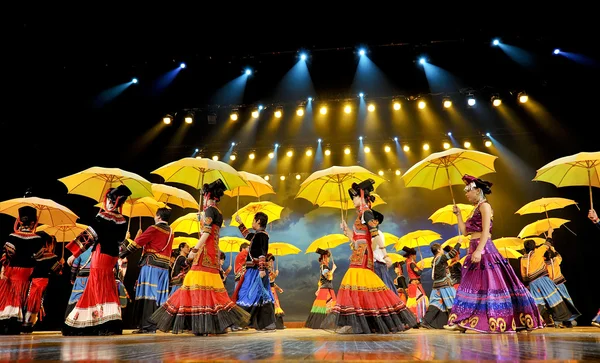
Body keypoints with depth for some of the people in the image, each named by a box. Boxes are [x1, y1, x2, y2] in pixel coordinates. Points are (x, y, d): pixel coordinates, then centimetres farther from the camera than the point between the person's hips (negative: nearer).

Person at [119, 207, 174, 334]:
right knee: (158, 296, 7)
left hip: (151, 266, -7)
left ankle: (147, 326, -7)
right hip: (164, 267, 7)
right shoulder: (170, 232, 15)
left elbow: (136, 243, -6)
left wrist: (122, 253, 5)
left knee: (148, 295, -6)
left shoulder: (154, 229, -7)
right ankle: (154, 325, 10)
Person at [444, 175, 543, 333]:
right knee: (472, 285, 5)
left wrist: (479, 250, -25)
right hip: (474, 249, 9)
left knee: (487, 284, -8)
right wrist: (458, 214, 17)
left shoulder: (484, 206, -5)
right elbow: (465, 231, 17)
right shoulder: (476, 209, 21)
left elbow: (486, 230, -16)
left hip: (484, 249, -9)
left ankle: (498, 321, -3)